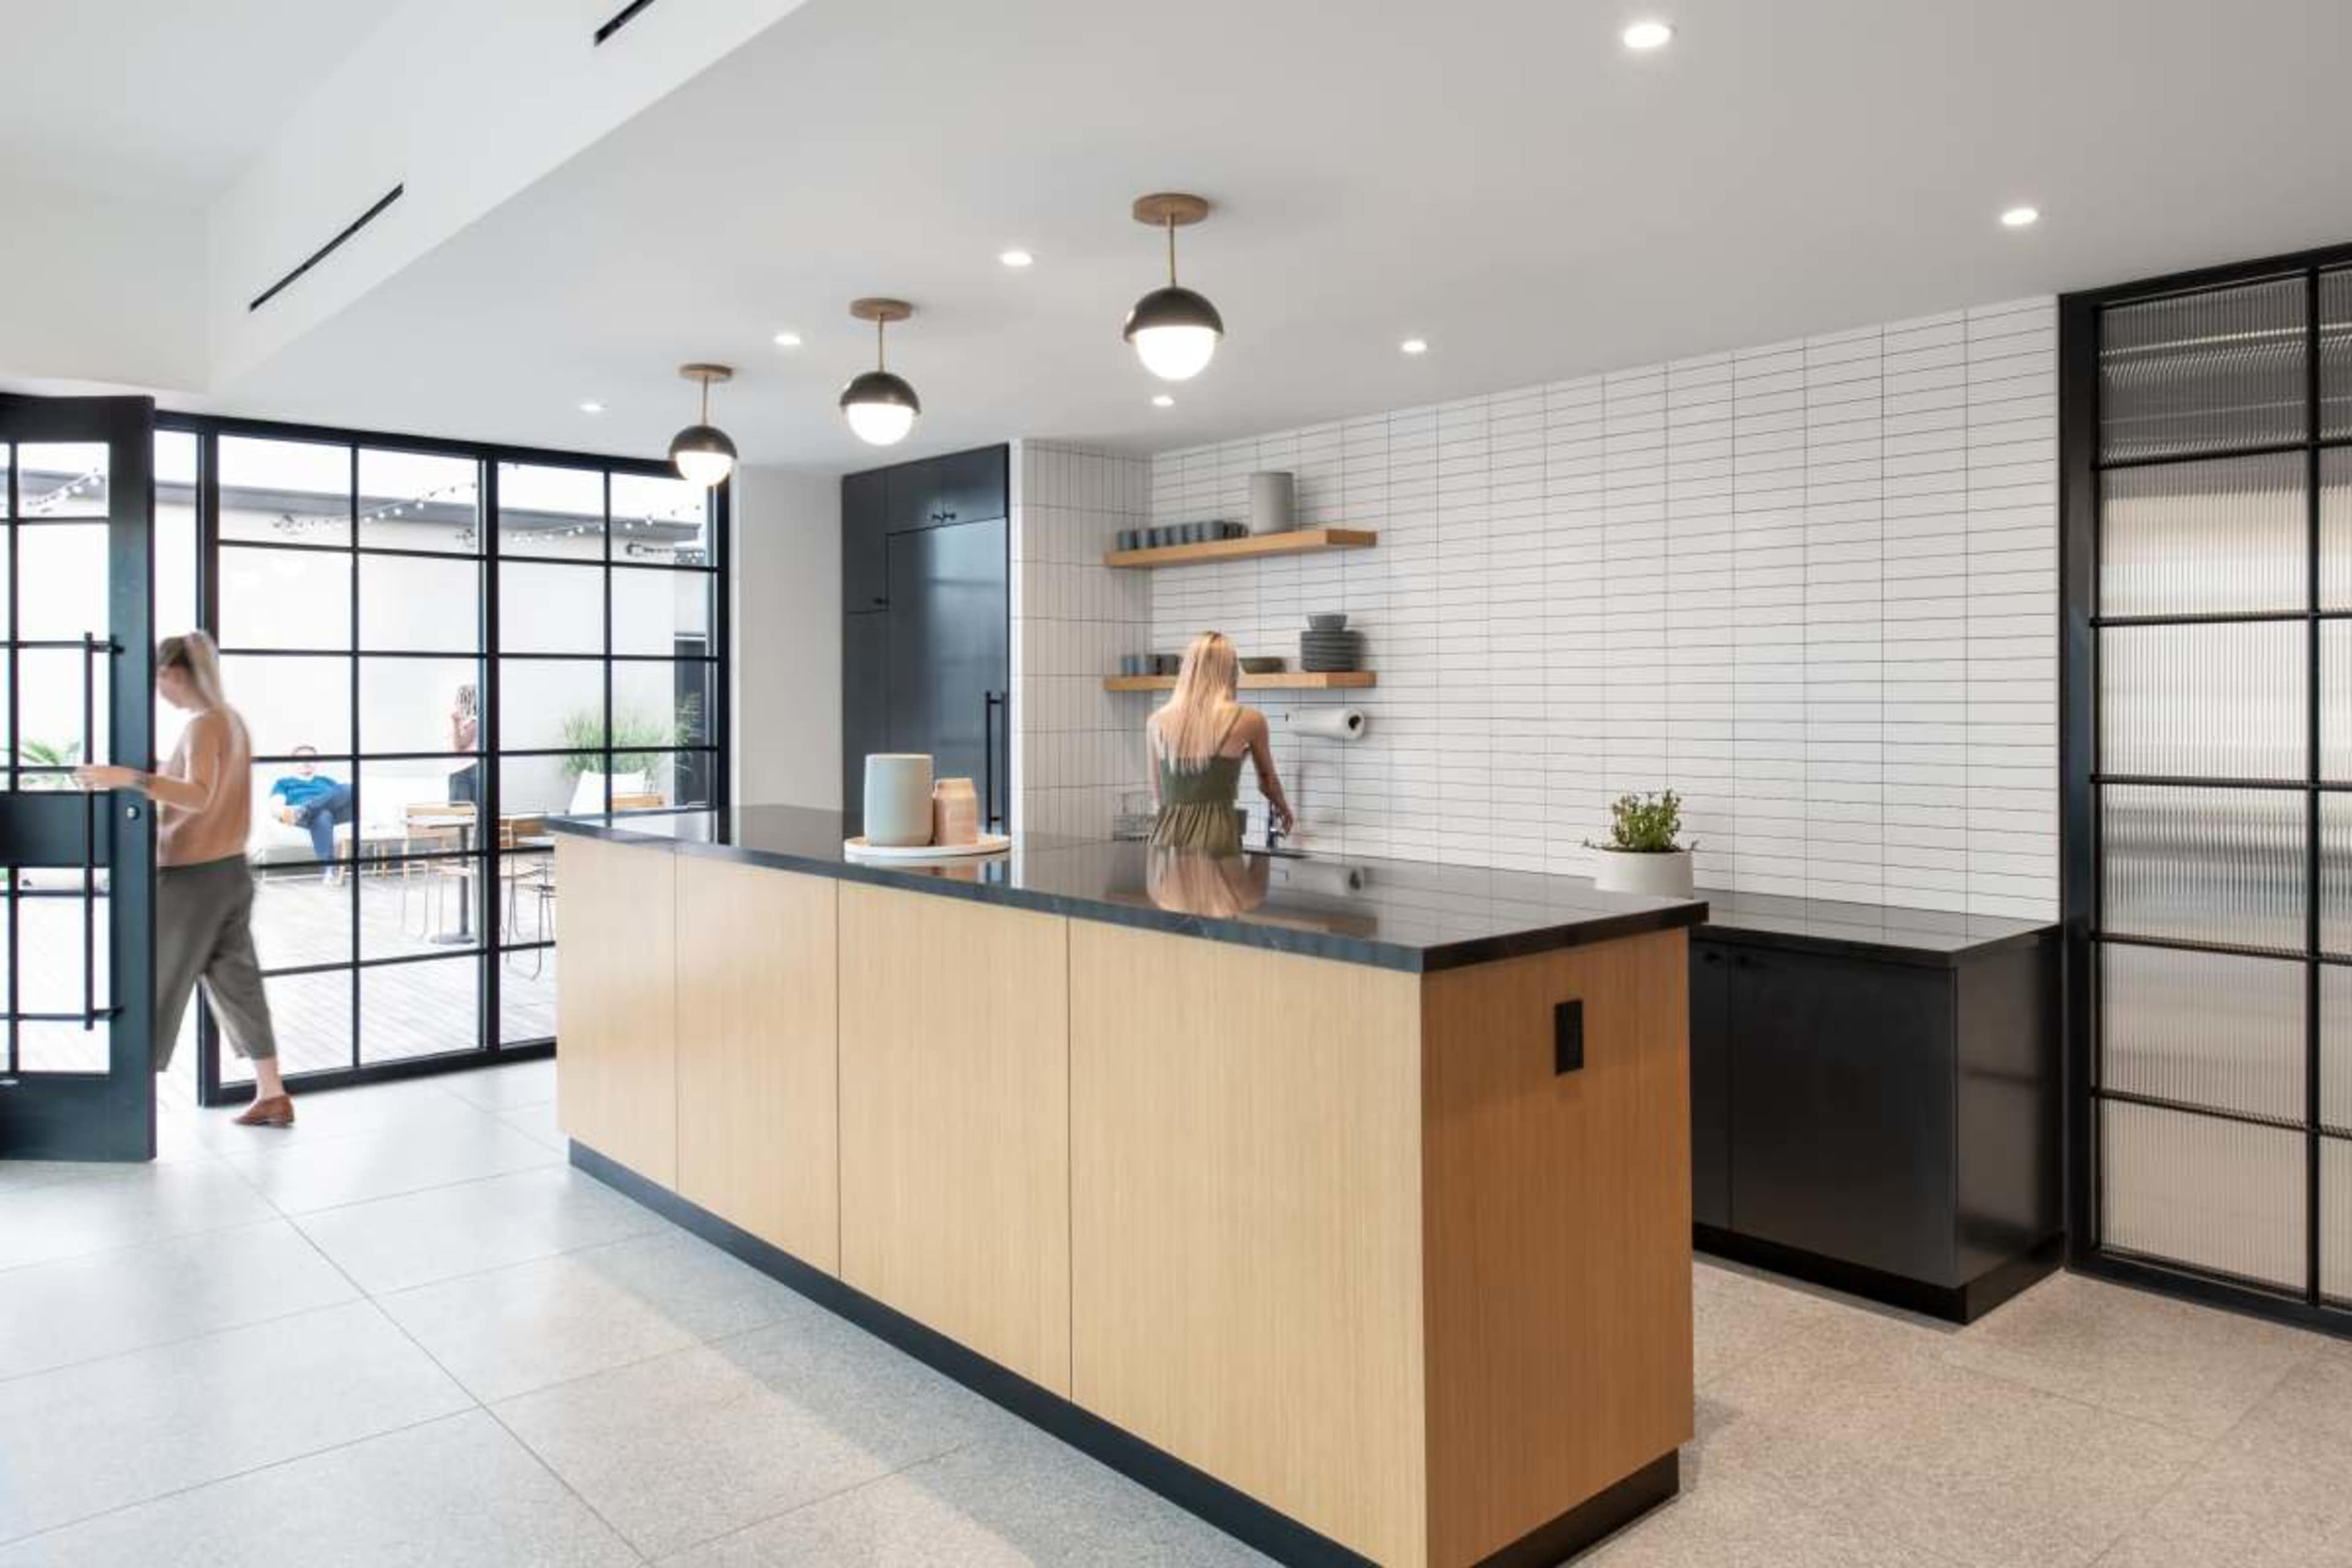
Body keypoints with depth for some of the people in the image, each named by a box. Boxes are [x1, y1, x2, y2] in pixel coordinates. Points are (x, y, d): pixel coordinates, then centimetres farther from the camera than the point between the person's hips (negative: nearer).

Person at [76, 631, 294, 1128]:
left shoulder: (203, 725, -16)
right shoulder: (231, 718, 10)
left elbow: (199, 796, -33)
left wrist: (129, 778, -42)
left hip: (194, 876, -9)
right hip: (231, 870, 9)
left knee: (160, 988, 1)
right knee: (238, 984, 12)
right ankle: (272, 1096, 15)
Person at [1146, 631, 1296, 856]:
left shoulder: (1157, 723, 8)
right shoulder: (1247, 720, 1)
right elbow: (1267, 780, 19)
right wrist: (1282, 807, 41)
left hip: (1167, 840, 4)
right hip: (1214, 838, -3)